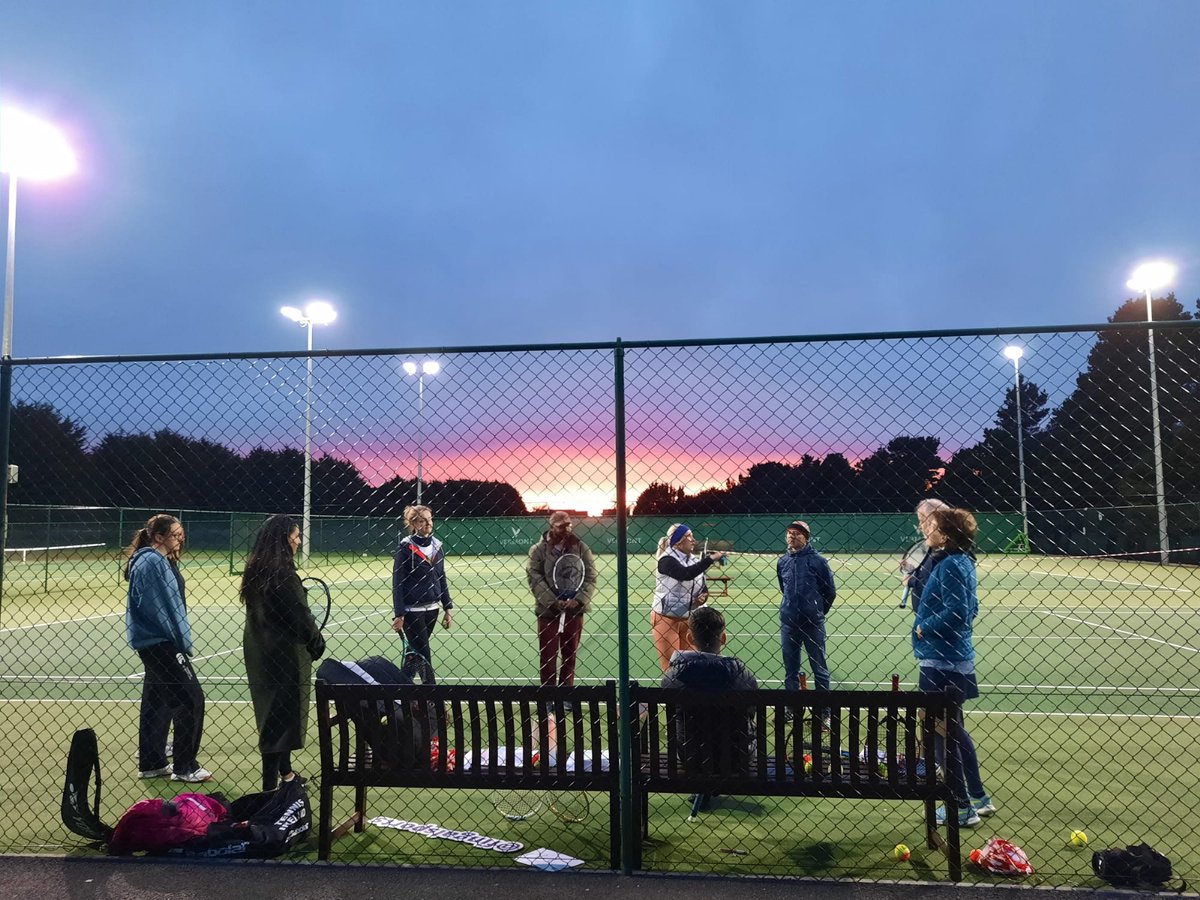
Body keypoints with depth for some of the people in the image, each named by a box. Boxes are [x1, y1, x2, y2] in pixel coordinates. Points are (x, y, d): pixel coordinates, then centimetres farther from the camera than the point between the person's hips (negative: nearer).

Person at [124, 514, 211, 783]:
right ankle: (185, 767, 1)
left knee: (157, 701, 16)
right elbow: (162, 609, -20)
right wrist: (183, 642, -14)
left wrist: (179, 640, 16)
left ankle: (151, 763, 25)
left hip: (154, 642, 11)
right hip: (160, 642, -11)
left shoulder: (159, 560, 13)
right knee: (191, 700, -6)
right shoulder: (153, 562, -18)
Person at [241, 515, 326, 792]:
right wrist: (318, 643, -2)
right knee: (283, 714, 1)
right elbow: (300, 617, -19)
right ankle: (270, 784, 6)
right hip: (284, 653, -9)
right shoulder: (282, 574, -21)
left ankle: (284, 772, 35)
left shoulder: (255, 571, 6)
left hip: (259, 651, 9)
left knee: (273, 711, 20)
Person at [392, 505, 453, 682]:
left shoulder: (437, 545, 7)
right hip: (412, 611, -6)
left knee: (414, 652, 15)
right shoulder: (406, 547, -10)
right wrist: (399, 615, -15)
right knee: (424, 656, -3)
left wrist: (447, 608, 10)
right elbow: (397, 583, -11)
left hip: (432, 609, 6)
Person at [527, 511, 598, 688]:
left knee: (570, 655, 10)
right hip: (548, 611, -2)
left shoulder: (581, 548, 3)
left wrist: (578, 600, -14)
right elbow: (534, 578, -9)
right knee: (547, 656, 2)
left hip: (574, 610, 2)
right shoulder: (538, 550, -2)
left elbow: (590, 577, 1)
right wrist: (553, 602, -18)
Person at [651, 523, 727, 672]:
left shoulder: (695, 561, 6)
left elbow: (703, 587, 13)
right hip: (666, 619, -6)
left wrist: (703, 597, -10)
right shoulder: (667, 560, -15)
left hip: (688, 620, 6)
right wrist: (710, 559, -34)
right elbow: (686, 574, -33)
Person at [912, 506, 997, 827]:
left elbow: (955, 612, -25)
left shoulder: (949, 566, -19)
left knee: (943, 734, 2)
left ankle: (962, 807, 13)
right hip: (956, 658, 10)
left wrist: (923, 628, -12)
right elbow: (970, 608, 17)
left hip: (941, 663, -10)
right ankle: (979, 798, 32)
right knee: (954, 729, 22)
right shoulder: (962, 562, 10)